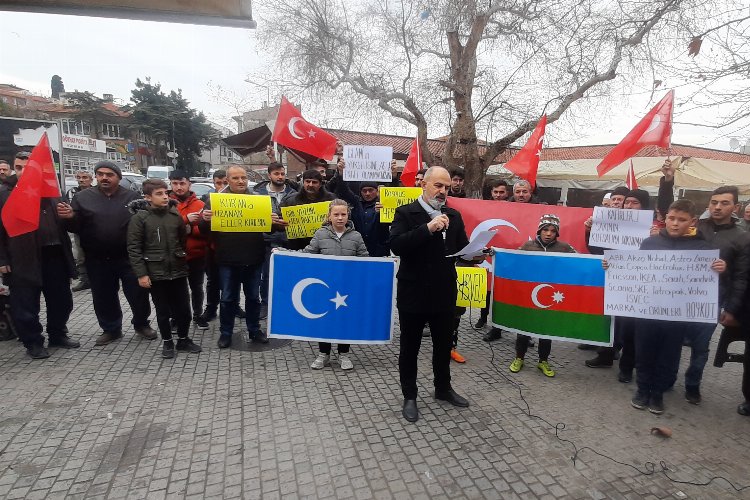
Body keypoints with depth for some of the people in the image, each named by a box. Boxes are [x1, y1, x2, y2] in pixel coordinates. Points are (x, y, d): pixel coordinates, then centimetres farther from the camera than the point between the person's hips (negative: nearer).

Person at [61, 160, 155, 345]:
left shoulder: (132, 197, 1)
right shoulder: (83, 197, 5)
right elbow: (76, 227, 3)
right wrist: (70, 217, -18)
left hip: (129, 258, -2)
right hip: (98, 260, 2)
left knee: (138, 294, 6)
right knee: (103, 297, 13)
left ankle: (141, 324, 28)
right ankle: (111, 329, 31)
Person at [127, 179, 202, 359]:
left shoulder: (175, 215, 4)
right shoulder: (139, 218, -6)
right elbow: (133, 248, -7)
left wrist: (184, 260, 6)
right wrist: (141, 273, -11)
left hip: (178, 271, 3)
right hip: (156, 273, -3)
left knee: (183, 309, 9)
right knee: (163, 311, 10)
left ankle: (183, 340, 28)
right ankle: (167, 342, 27)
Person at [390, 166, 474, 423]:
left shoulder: (454, 216, 7)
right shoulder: (405, 213, -8)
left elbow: (462, 249, 6)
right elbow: (396, 245, -23)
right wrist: (428, 228, -29)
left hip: (444, 294, 5)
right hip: (413, 294, -4)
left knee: (444, 344, 20)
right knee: (410, 347, 11)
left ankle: (443, 388, 41)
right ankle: (409, 396, 28)